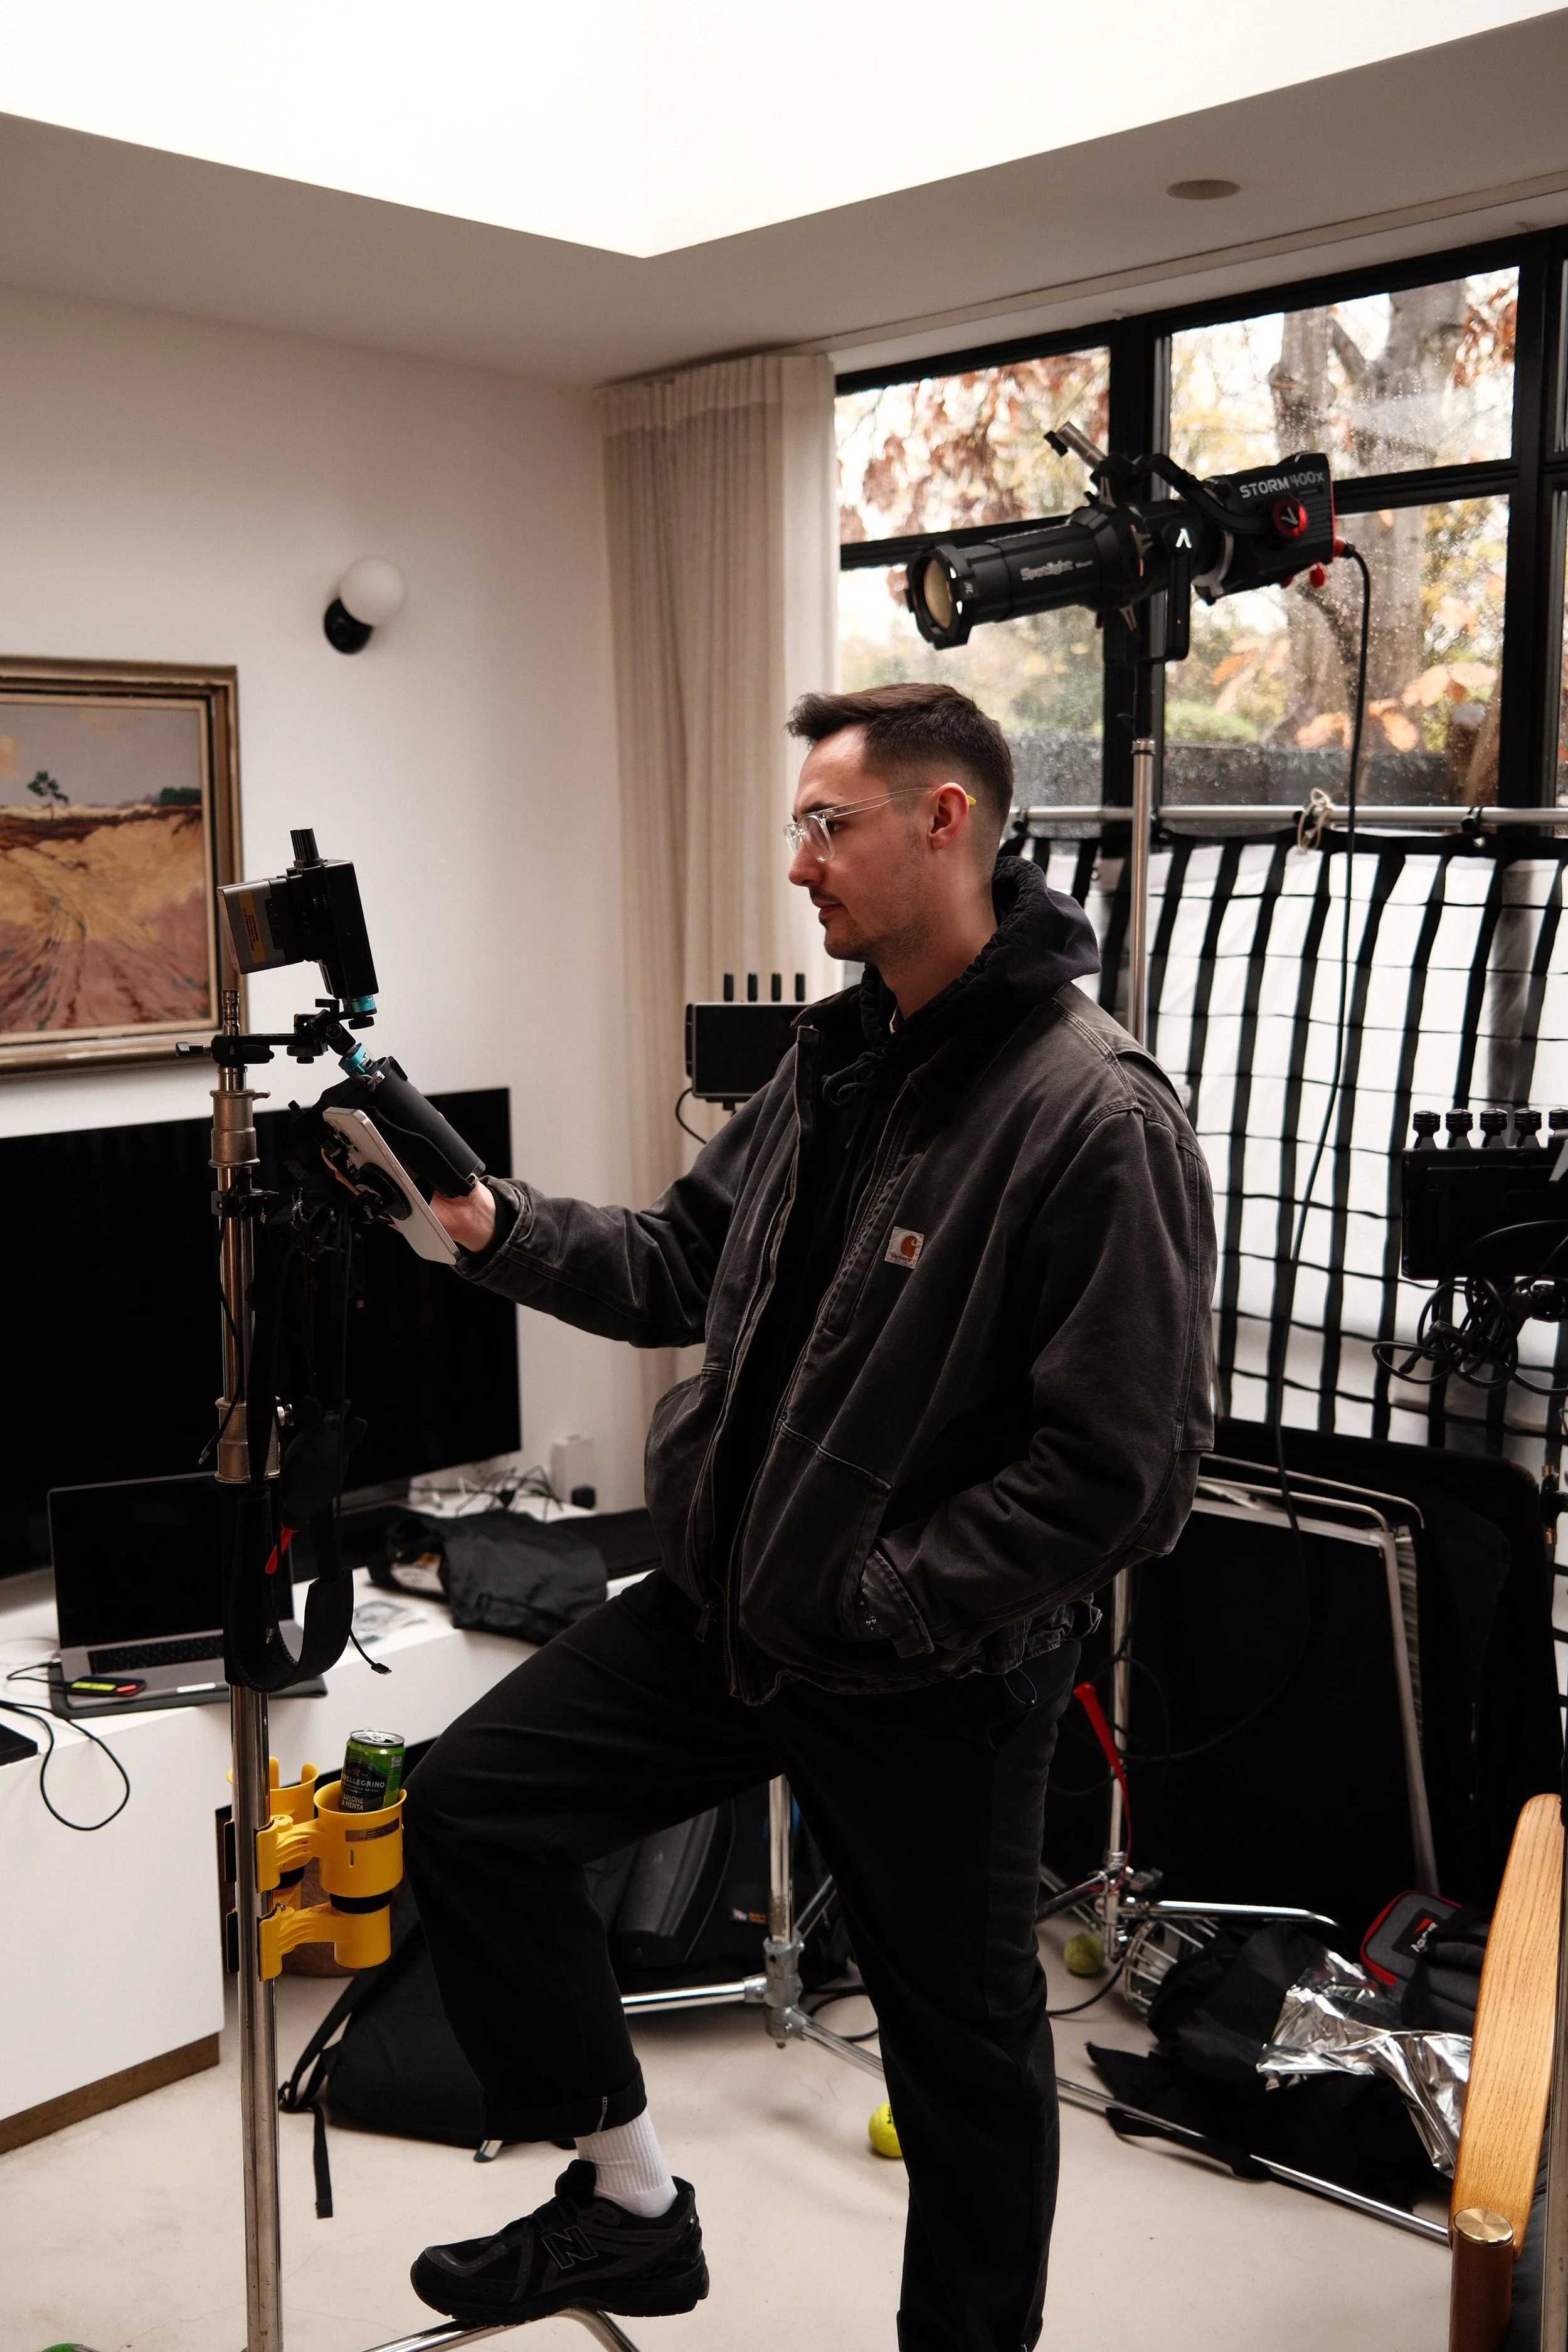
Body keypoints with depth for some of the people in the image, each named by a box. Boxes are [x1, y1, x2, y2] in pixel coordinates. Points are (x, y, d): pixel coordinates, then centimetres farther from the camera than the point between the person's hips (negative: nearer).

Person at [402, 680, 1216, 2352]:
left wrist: (869, 1603, -21)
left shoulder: (1097, 1119, -22)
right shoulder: (837, 1058, 4)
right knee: (470, 1806, 6)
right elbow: (684, 1265, 12)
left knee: (962, 2043, 12)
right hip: (726, 1604, 7)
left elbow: (1124, 1472, -25)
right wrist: (498, 1227, -4)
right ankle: (628, 2202, 24)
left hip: (933, 1677, -7)